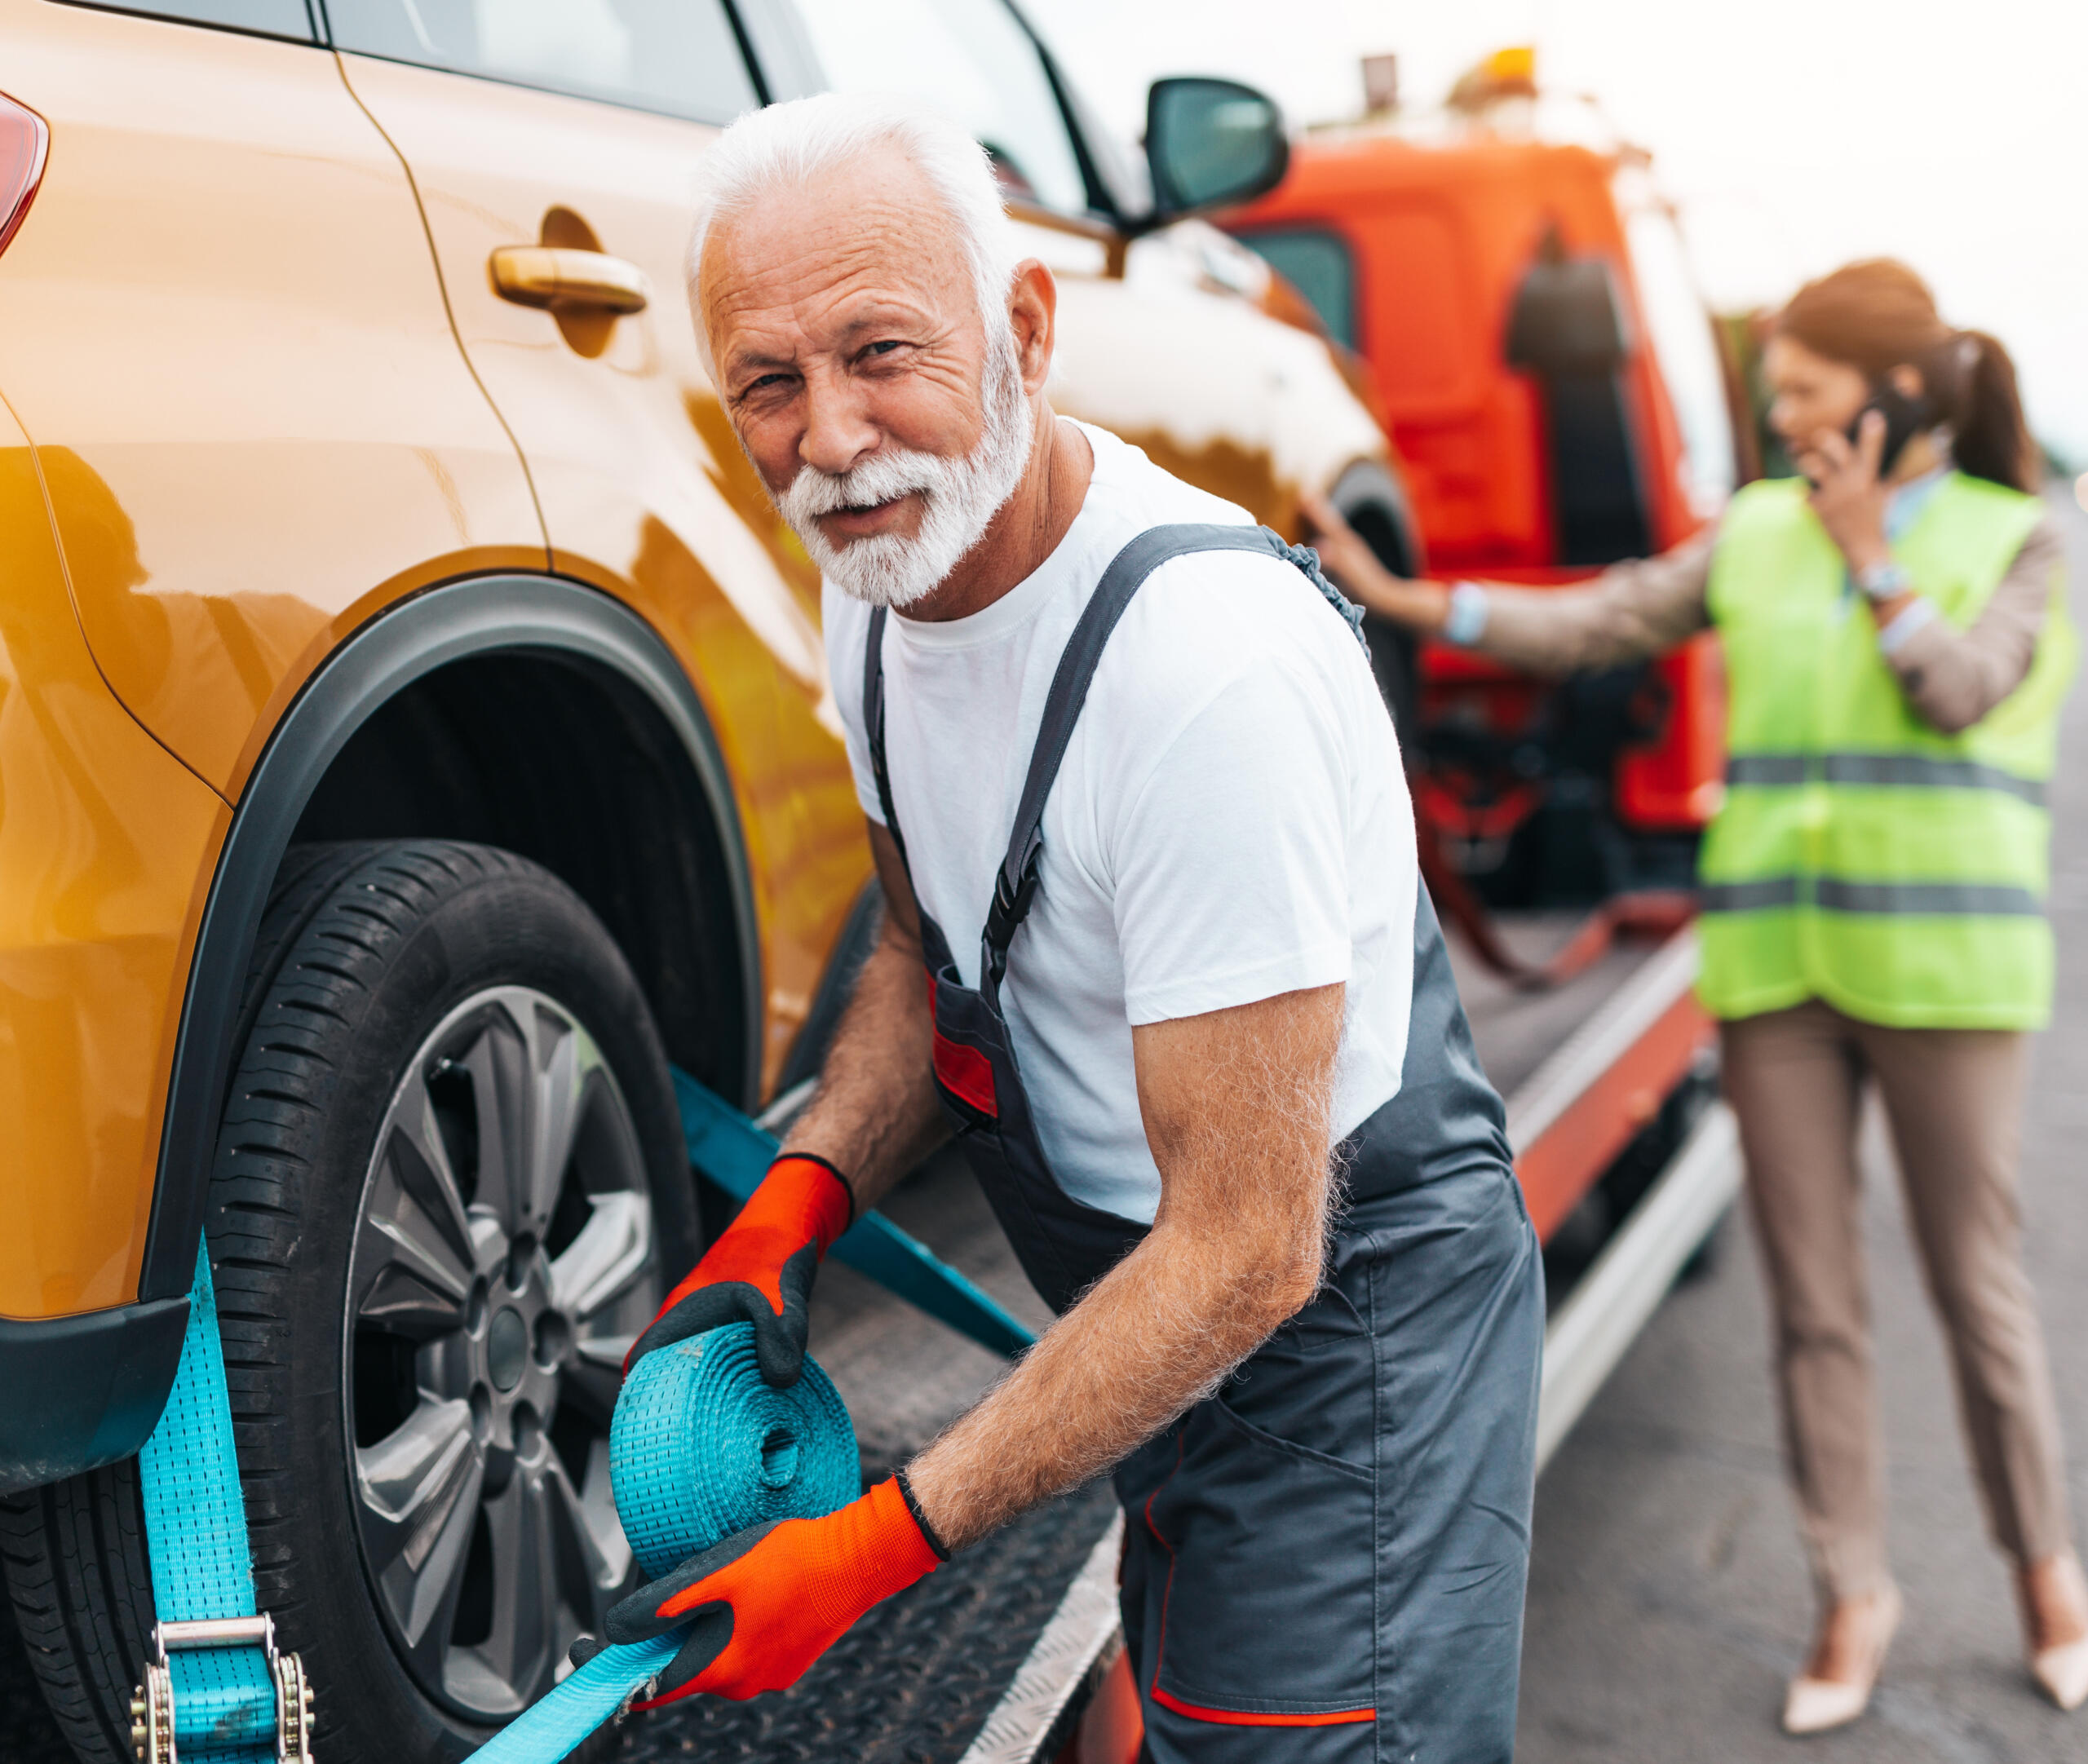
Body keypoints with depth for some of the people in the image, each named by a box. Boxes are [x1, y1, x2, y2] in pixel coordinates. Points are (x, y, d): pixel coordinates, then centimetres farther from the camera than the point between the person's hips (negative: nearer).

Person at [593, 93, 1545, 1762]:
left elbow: (1245, 1253, -29)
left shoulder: (1212, 658, -32)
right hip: (1161, 1311, 8)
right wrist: (791, 1207, -6)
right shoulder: (885, 586, -4)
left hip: (1352, 1333, -8)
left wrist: (876, 1547, -24)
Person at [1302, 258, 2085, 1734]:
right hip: (1776, 954, 3)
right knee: (1813, 1296, 7)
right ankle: (1856, 1592, 22)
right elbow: (1587, 626, 3)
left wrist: (1868, 551, -7)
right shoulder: (1755, 534, 8)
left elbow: (1959, 693, -13)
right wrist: (1397, 597, -5)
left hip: (1940, 959, -2)